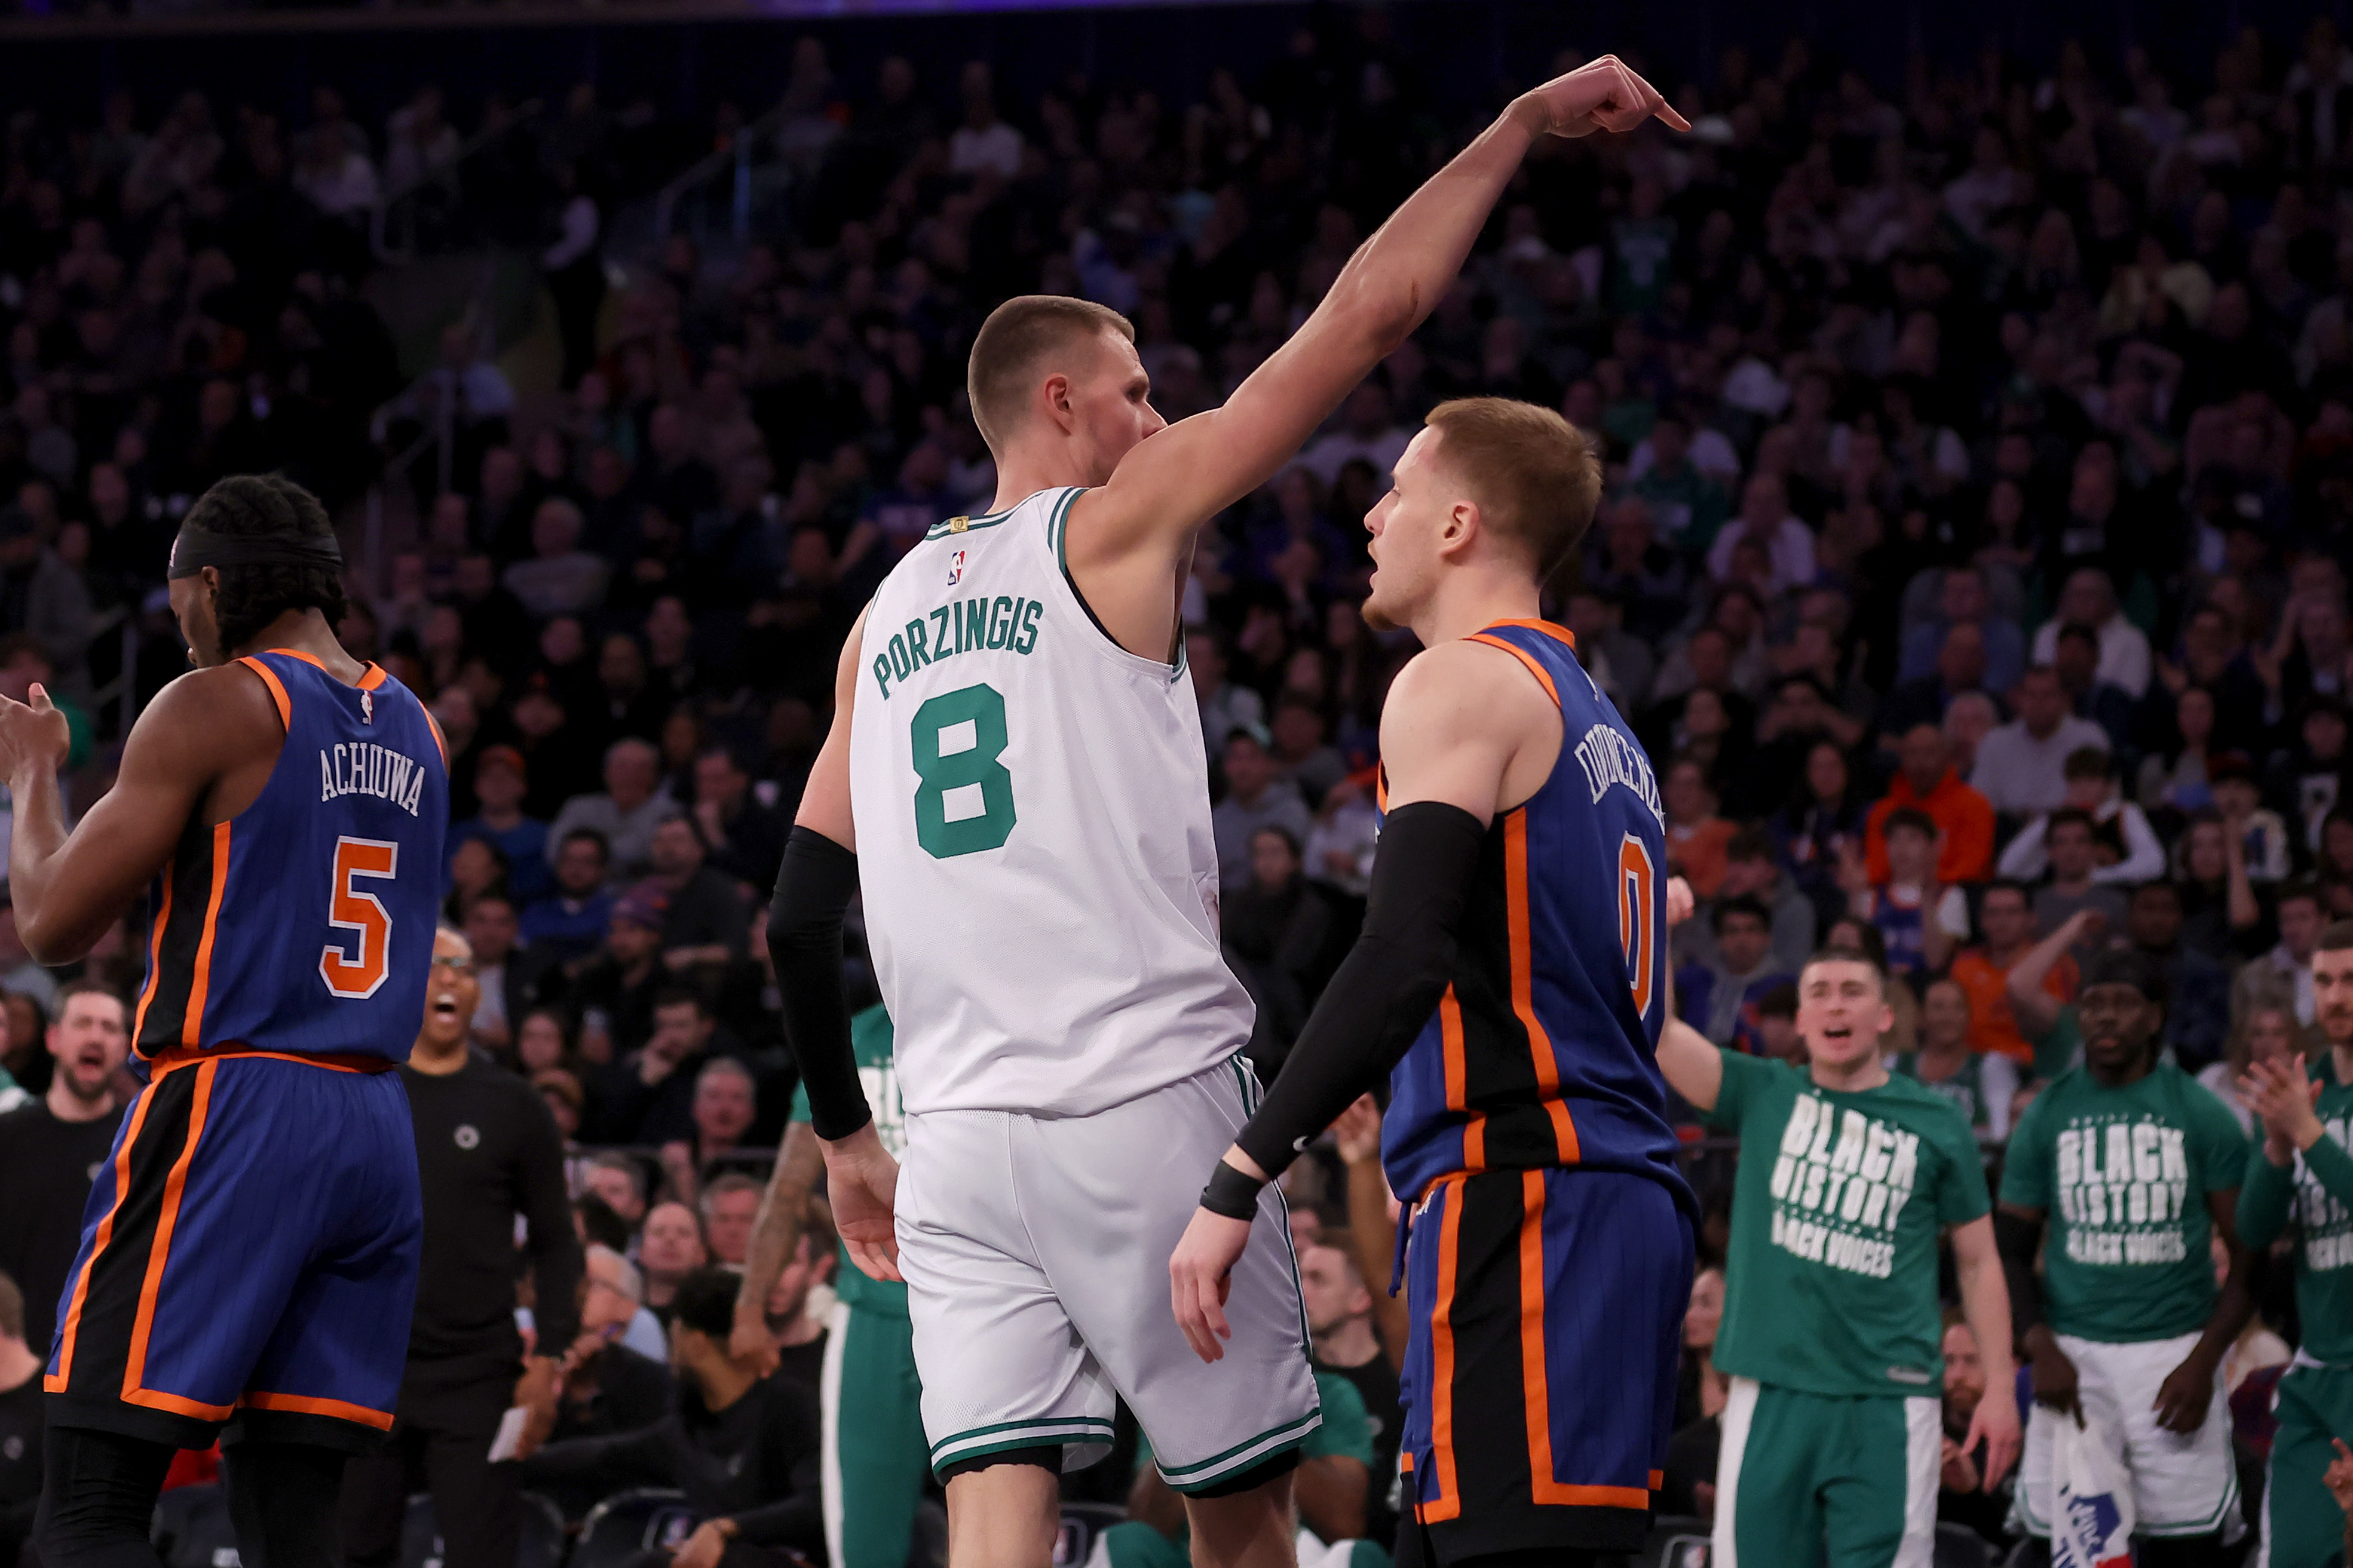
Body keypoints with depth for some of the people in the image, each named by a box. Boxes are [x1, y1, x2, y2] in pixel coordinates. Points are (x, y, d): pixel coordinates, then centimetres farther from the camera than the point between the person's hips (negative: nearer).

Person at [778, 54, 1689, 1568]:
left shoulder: (891, 609, 18)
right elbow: (1368, 312, 0)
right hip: (1149, 1102, -5)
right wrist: (1525, 124, 6)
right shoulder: (1117, 525, 2)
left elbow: (803, 912, 18)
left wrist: (845, 1133, 28)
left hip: (962, 1140, 5)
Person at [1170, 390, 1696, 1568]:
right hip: (1624, 1196, 10)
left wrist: (1237, 1184, -20)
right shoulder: (1600, 723, 25)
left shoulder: (1461, 685, -5)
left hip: (1520, 1194, -10)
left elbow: (1403, 961, -19)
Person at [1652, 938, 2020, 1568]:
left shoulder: (1935, 1124, 7)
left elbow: (1979, 1261, 11)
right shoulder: (1763, 1096, 9)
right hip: (1773, 1391, 1)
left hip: (1888, 1401, -1)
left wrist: (2000, 1387, 5)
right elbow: (1655, 1032, -3)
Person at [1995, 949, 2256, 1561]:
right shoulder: (2047, 1116, 8)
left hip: (2174, 1350, -1)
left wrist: (2203, 1363, -8)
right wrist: (2041, 1348, -5)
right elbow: (2012, 1250, 11)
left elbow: (2248, 1255, 3)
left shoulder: (2201, 1116, 3)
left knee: (2189, 1544, -5)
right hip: (2075, 1353, 1)